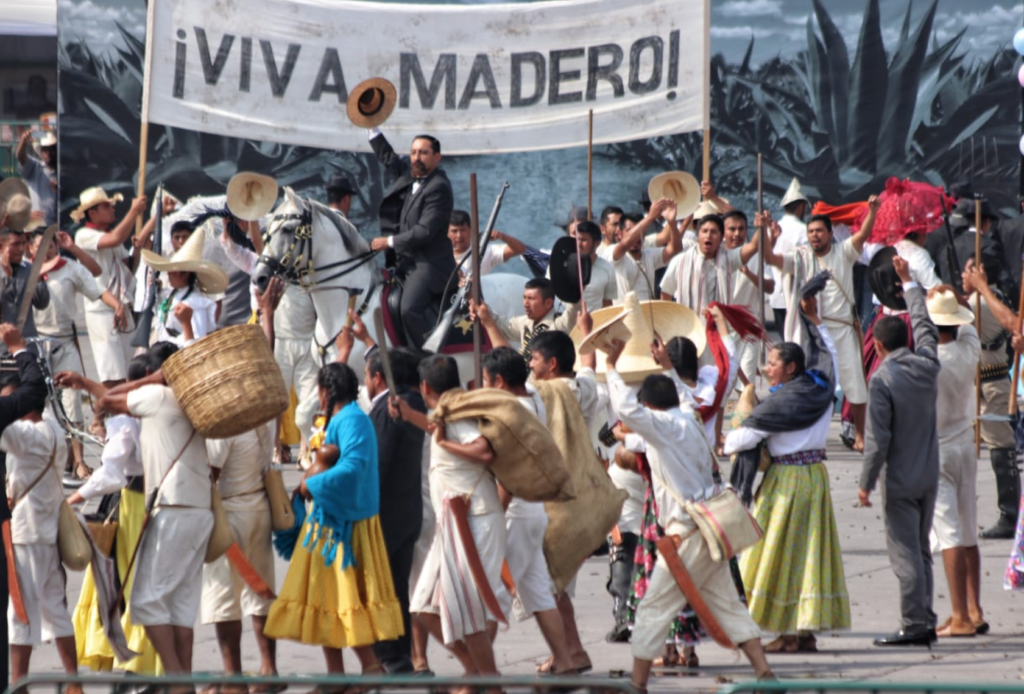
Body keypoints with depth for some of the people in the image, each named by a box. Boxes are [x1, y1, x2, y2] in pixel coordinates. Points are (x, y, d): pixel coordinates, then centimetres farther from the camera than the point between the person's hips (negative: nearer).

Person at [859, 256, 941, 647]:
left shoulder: (883, 380, -16)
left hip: (901, 480, -6)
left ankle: (914, 624, -6)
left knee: (906, 553, -4)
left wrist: (866, 482, -9)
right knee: (920, 550, 14)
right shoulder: (927, 365, 1)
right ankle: (925, 622, 16)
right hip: (930, 475, 6)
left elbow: (878, 438, -17)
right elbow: (924, 326, 21)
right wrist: (909, 283, 33)